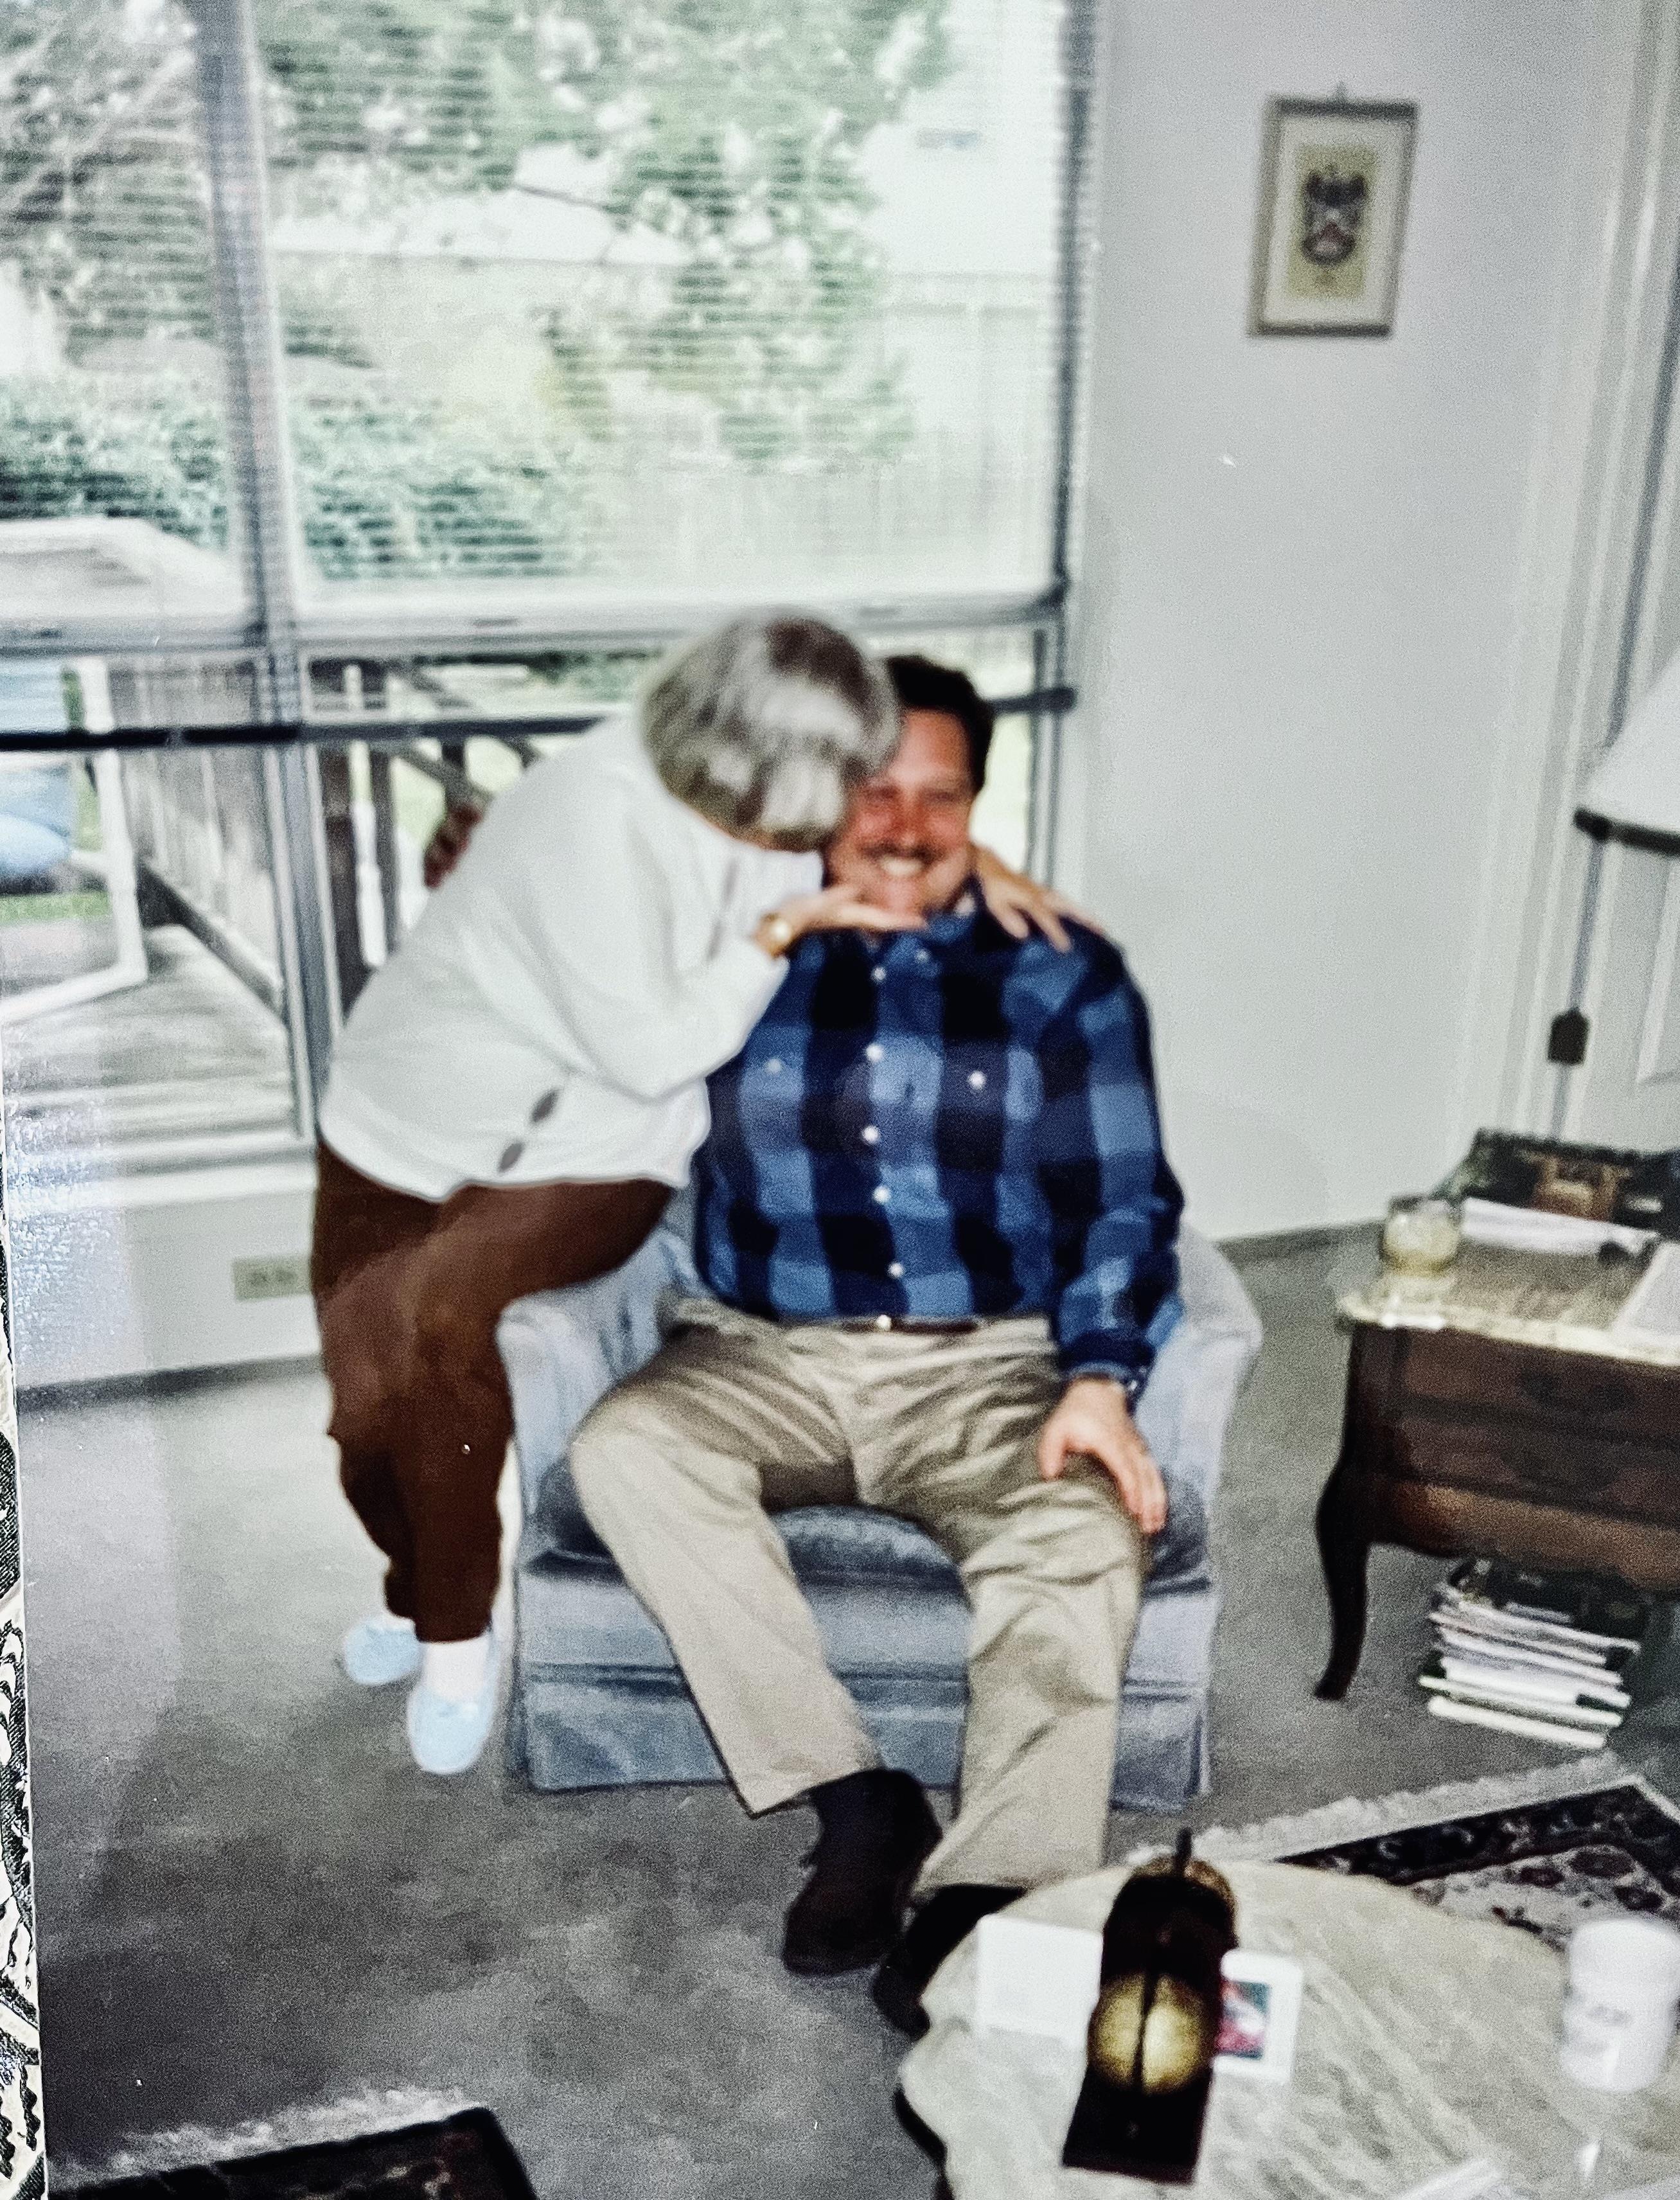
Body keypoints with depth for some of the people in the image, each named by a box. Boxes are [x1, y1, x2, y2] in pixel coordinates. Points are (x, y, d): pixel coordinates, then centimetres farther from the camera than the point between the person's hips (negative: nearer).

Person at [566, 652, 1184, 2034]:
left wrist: (1098, 1381, -14)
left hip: (990, 1368, -1)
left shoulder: (1064, 973, 7)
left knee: (1087, 1536, -30)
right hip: (767, 1354, 2)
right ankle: (858, 1799, -19)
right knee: (625, 1449, -28)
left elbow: (1125, 1204, 2)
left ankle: (987, 1900, -25)